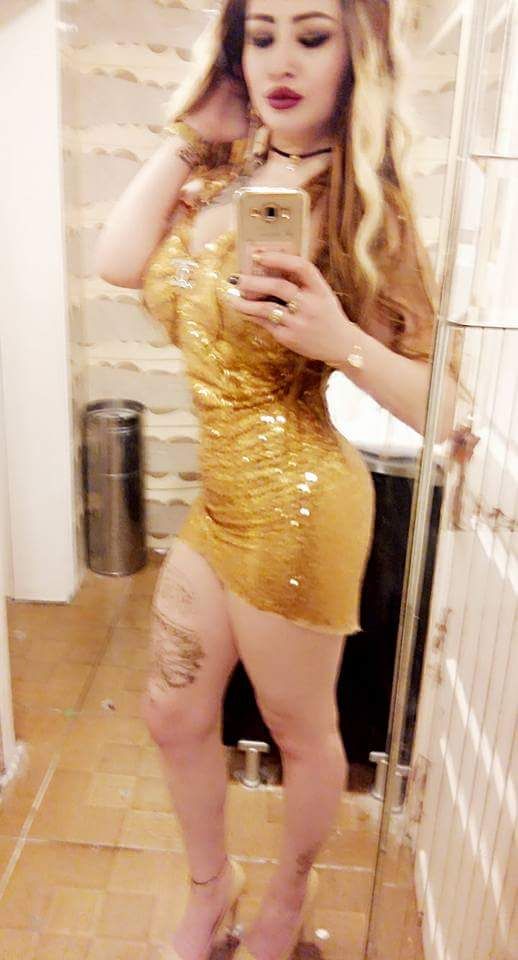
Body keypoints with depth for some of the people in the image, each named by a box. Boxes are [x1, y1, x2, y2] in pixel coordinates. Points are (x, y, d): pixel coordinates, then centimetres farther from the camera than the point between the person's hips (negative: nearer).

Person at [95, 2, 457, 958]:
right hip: (219, 499, 7)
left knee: (300, 727, 16)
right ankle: (210, 883, 44)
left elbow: (437, 404, -14)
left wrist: (340, 339, -31)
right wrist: (190, 131, -3)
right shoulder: (224, 183, 8)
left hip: (295, 505, -7)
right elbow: (120, 262, -10)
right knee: (173, 715, 18)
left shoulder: (355, 200, -11)